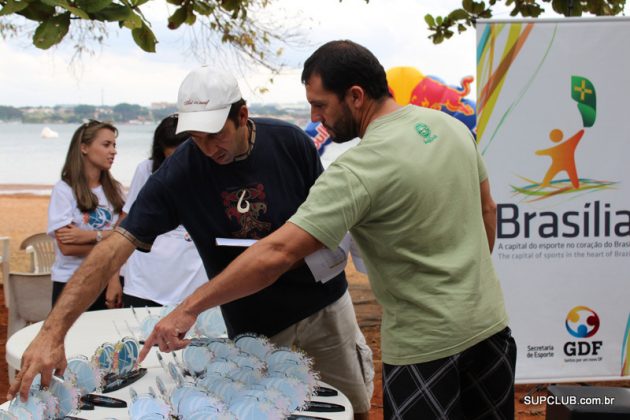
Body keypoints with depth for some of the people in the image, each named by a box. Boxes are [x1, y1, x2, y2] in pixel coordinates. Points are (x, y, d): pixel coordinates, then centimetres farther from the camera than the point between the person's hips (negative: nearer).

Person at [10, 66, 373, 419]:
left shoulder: (290, 142, -14)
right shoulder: (179, 172, -18)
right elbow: (117, 247, -24)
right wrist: (53, 331, -33)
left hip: (325, 307, 2)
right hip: (253, 327, -1)